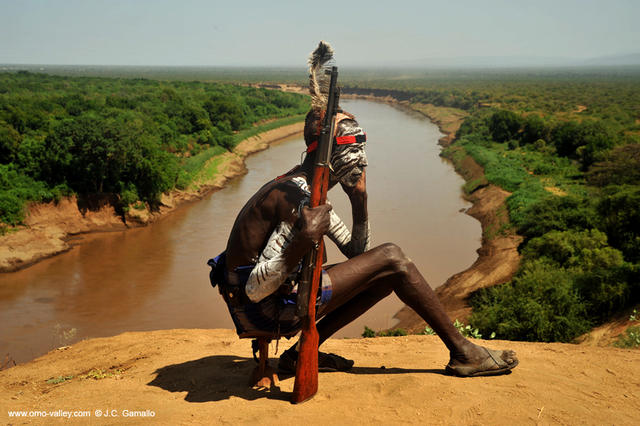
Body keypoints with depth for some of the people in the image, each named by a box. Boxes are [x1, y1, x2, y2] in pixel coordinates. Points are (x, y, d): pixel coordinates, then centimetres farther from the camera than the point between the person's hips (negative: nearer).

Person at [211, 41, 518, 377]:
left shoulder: (311, 191, 9)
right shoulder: (297, 197, -21)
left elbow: (356, 252, 15)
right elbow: (255, 289, -25)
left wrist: (360, 202, 1)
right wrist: (304, 241, -37)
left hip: (277, 296, 9)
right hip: (265, 311, -9)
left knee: (385, 272, 14)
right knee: (391, 258, -10)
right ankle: (463, 353, 3)